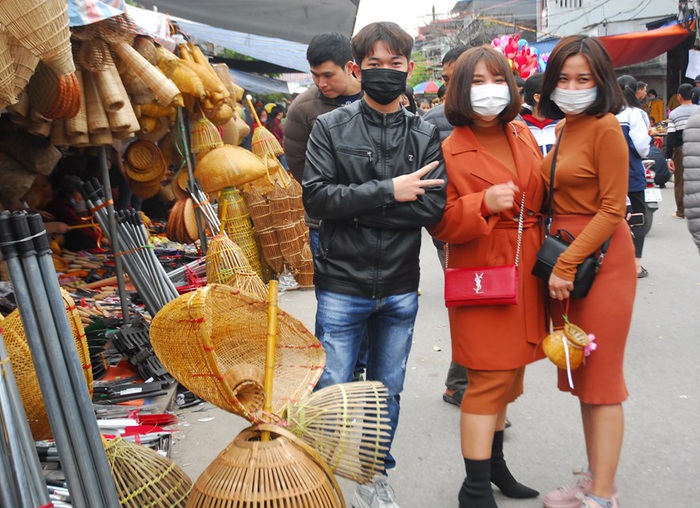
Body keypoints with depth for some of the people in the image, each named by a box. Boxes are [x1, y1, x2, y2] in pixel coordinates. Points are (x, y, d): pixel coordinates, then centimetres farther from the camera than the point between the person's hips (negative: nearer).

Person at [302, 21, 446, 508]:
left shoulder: (426, 135, 3)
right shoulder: (331, 126, -1)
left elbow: (434, 207, -10)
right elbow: (315, 196, -13)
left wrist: (353, 204, -16)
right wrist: (388, 192, -17)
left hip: (400, 289, 3)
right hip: (342, 285, -2)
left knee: (389, 390, 15)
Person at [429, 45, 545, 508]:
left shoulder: (523, 135, 11)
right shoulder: (451, 150, -8)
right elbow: (441, 224, -10)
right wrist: (484, 204, -24)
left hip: (526, 271, 6)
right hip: (484, 273, -6)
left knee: (508, 373, 15)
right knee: (490, 378, -5)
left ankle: (495, 464, 32)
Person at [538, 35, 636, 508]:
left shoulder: (606, 127, -10)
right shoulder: (566, 129, 14)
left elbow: (612, 209, -14)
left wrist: (567, 264, -16)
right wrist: (556, 263, 7)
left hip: (600, 259, -8)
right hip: (563, 257, 8)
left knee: (600, 379, -2)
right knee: (580, 376, 12)